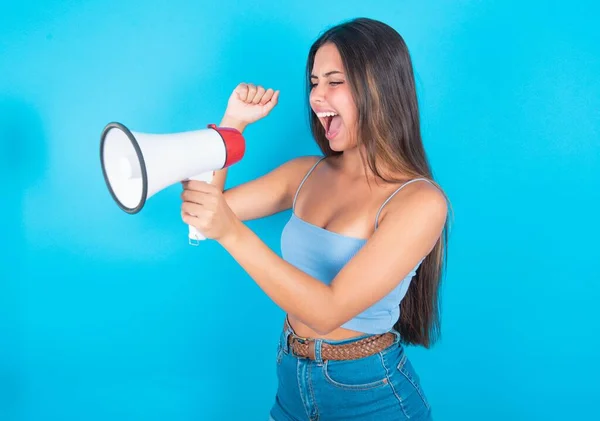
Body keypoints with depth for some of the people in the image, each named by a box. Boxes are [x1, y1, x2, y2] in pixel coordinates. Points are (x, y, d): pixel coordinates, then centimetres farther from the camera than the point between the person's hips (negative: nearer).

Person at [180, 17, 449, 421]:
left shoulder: (420, 201, -20)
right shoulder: (305, 173, -2)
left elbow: (328, 310, -28)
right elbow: (201, 212, 1)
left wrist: (232, 232, -36)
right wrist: (232, 124, -8)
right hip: (292, 379, 5)